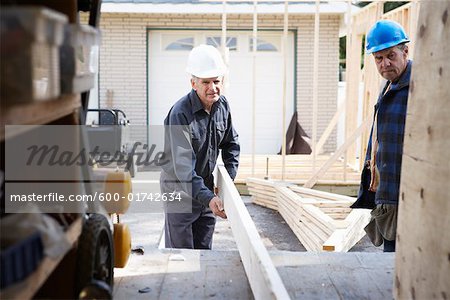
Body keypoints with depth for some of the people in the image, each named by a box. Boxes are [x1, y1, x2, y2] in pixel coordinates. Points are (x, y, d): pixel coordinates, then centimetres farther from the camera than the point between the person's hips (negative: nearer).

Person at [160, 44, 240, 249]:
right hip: (180, 189, -6)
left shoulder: (222, 105, -2)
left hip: (206, 188, 6)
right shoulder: (180, 113, -25)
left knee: (204, 250, 15)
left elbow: (231, 143, 13)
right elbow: (183, 165, -31)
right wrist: (207, 198, -39)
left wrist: (229, 177, 2)